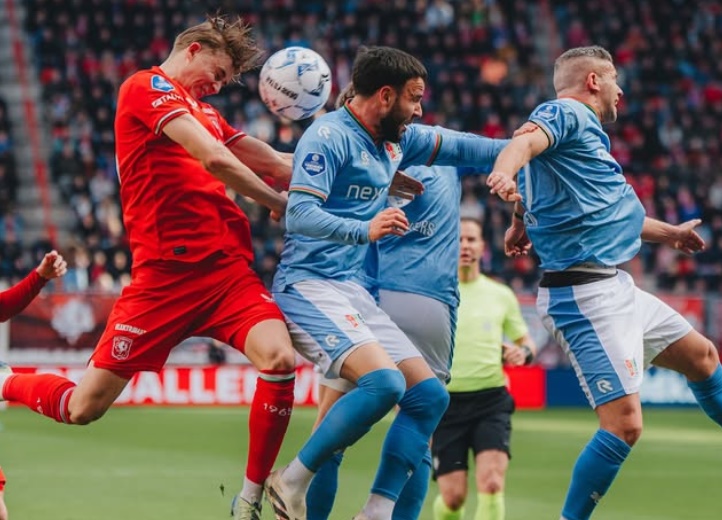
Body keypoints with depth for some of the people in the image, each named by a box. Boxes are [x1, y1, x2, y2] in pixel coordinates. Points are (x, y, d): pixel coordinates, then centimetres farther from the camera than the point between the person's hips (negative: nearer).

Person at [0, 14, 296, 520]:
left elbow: (274, 164, 22)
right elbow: (215, 159, -11)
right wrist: (279, 203, 1)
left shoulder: (204, 113, 24)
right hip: (167, 273, -6)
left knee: (280, 359, -21)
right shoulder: (147, 86, -1)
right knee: (85, 407, -3)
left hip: (228, 268, 6)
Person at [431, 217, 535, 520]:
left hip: (491, 401, 1)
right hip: (447, 402, -1)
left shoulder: (501, 295, 9)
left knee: (492, 486, -18)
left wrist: (523, 353, -5)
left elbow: (526, 341, 19)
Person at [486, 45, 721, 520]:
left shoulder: (587, 131, 21)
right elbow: (527, 141, -31)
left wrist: (667, 233, 49)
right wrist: (504, 172, -53)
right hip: (585, 295, -11)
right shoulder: (564, 114, -7)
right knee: (624, 424, -18)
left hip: (616, 288, 11)